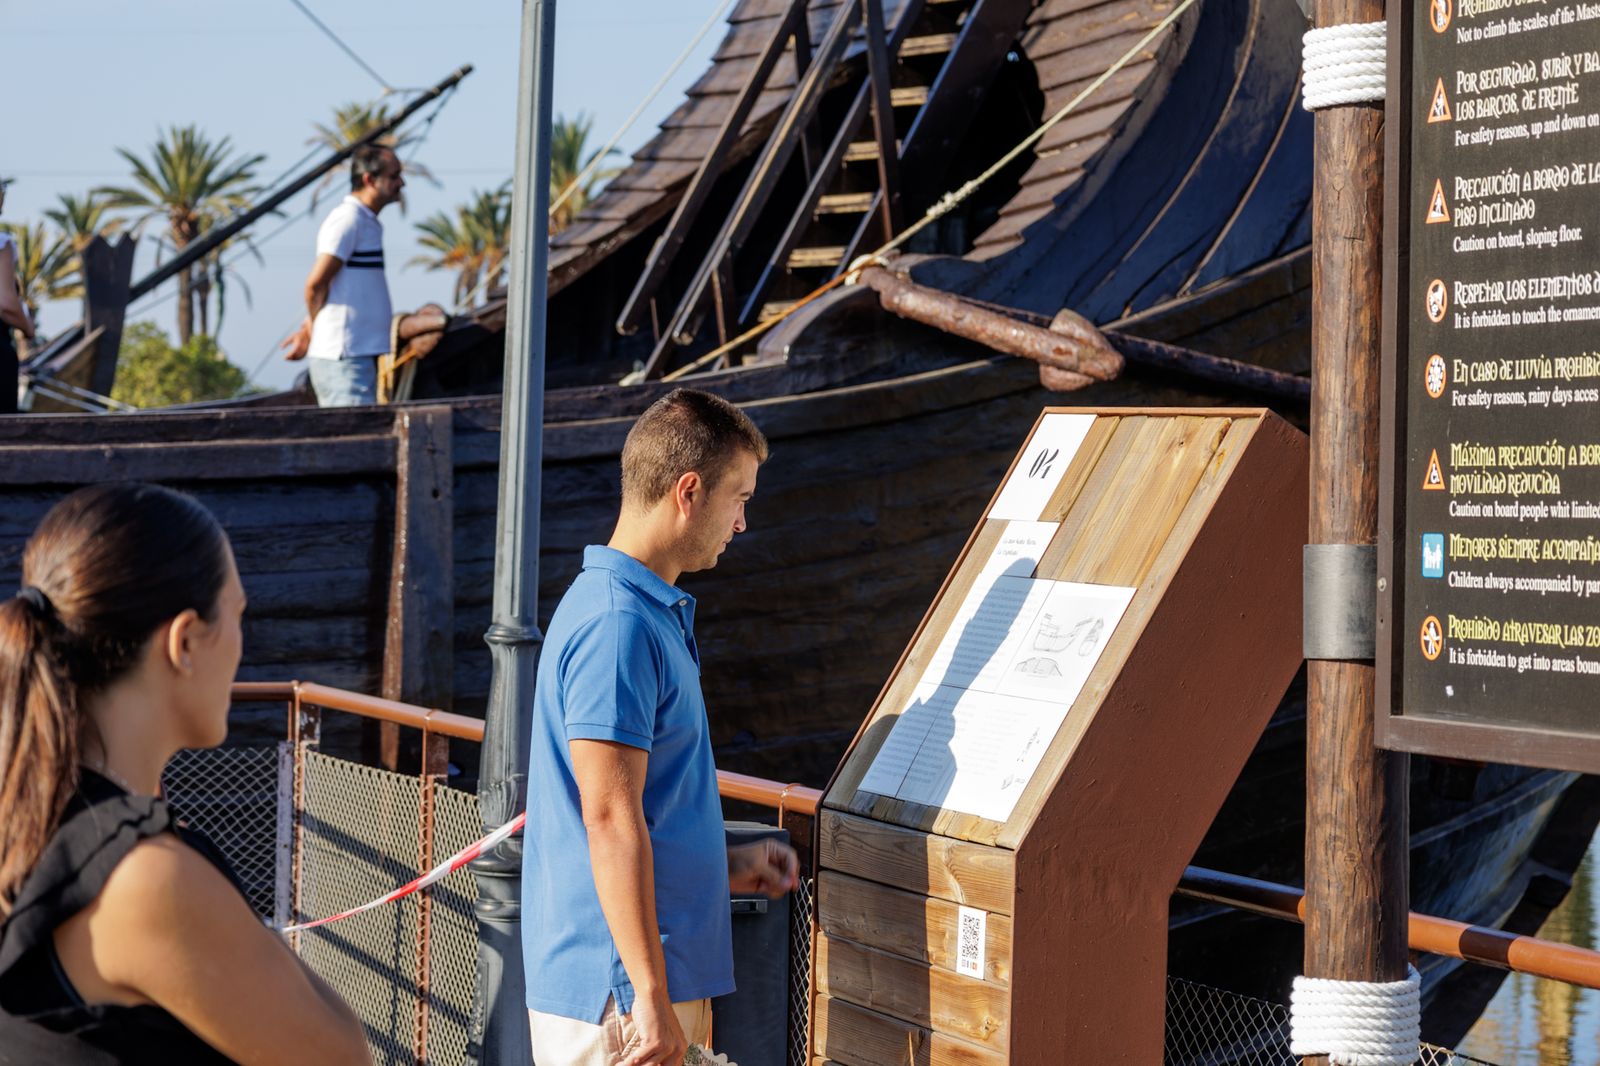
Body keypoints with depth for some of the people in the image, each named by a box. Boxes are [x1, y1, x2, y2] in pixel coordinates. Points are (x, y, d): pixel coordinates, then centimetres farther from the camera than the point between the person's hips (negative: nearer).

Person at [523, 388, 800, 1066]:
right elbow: (610, 821, -22)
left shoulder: (652, 614, 15)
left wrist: (722, 865, 19)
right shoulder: (618, 627, -18)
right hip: (617, 986, -10)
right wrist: (651, 999, -21)